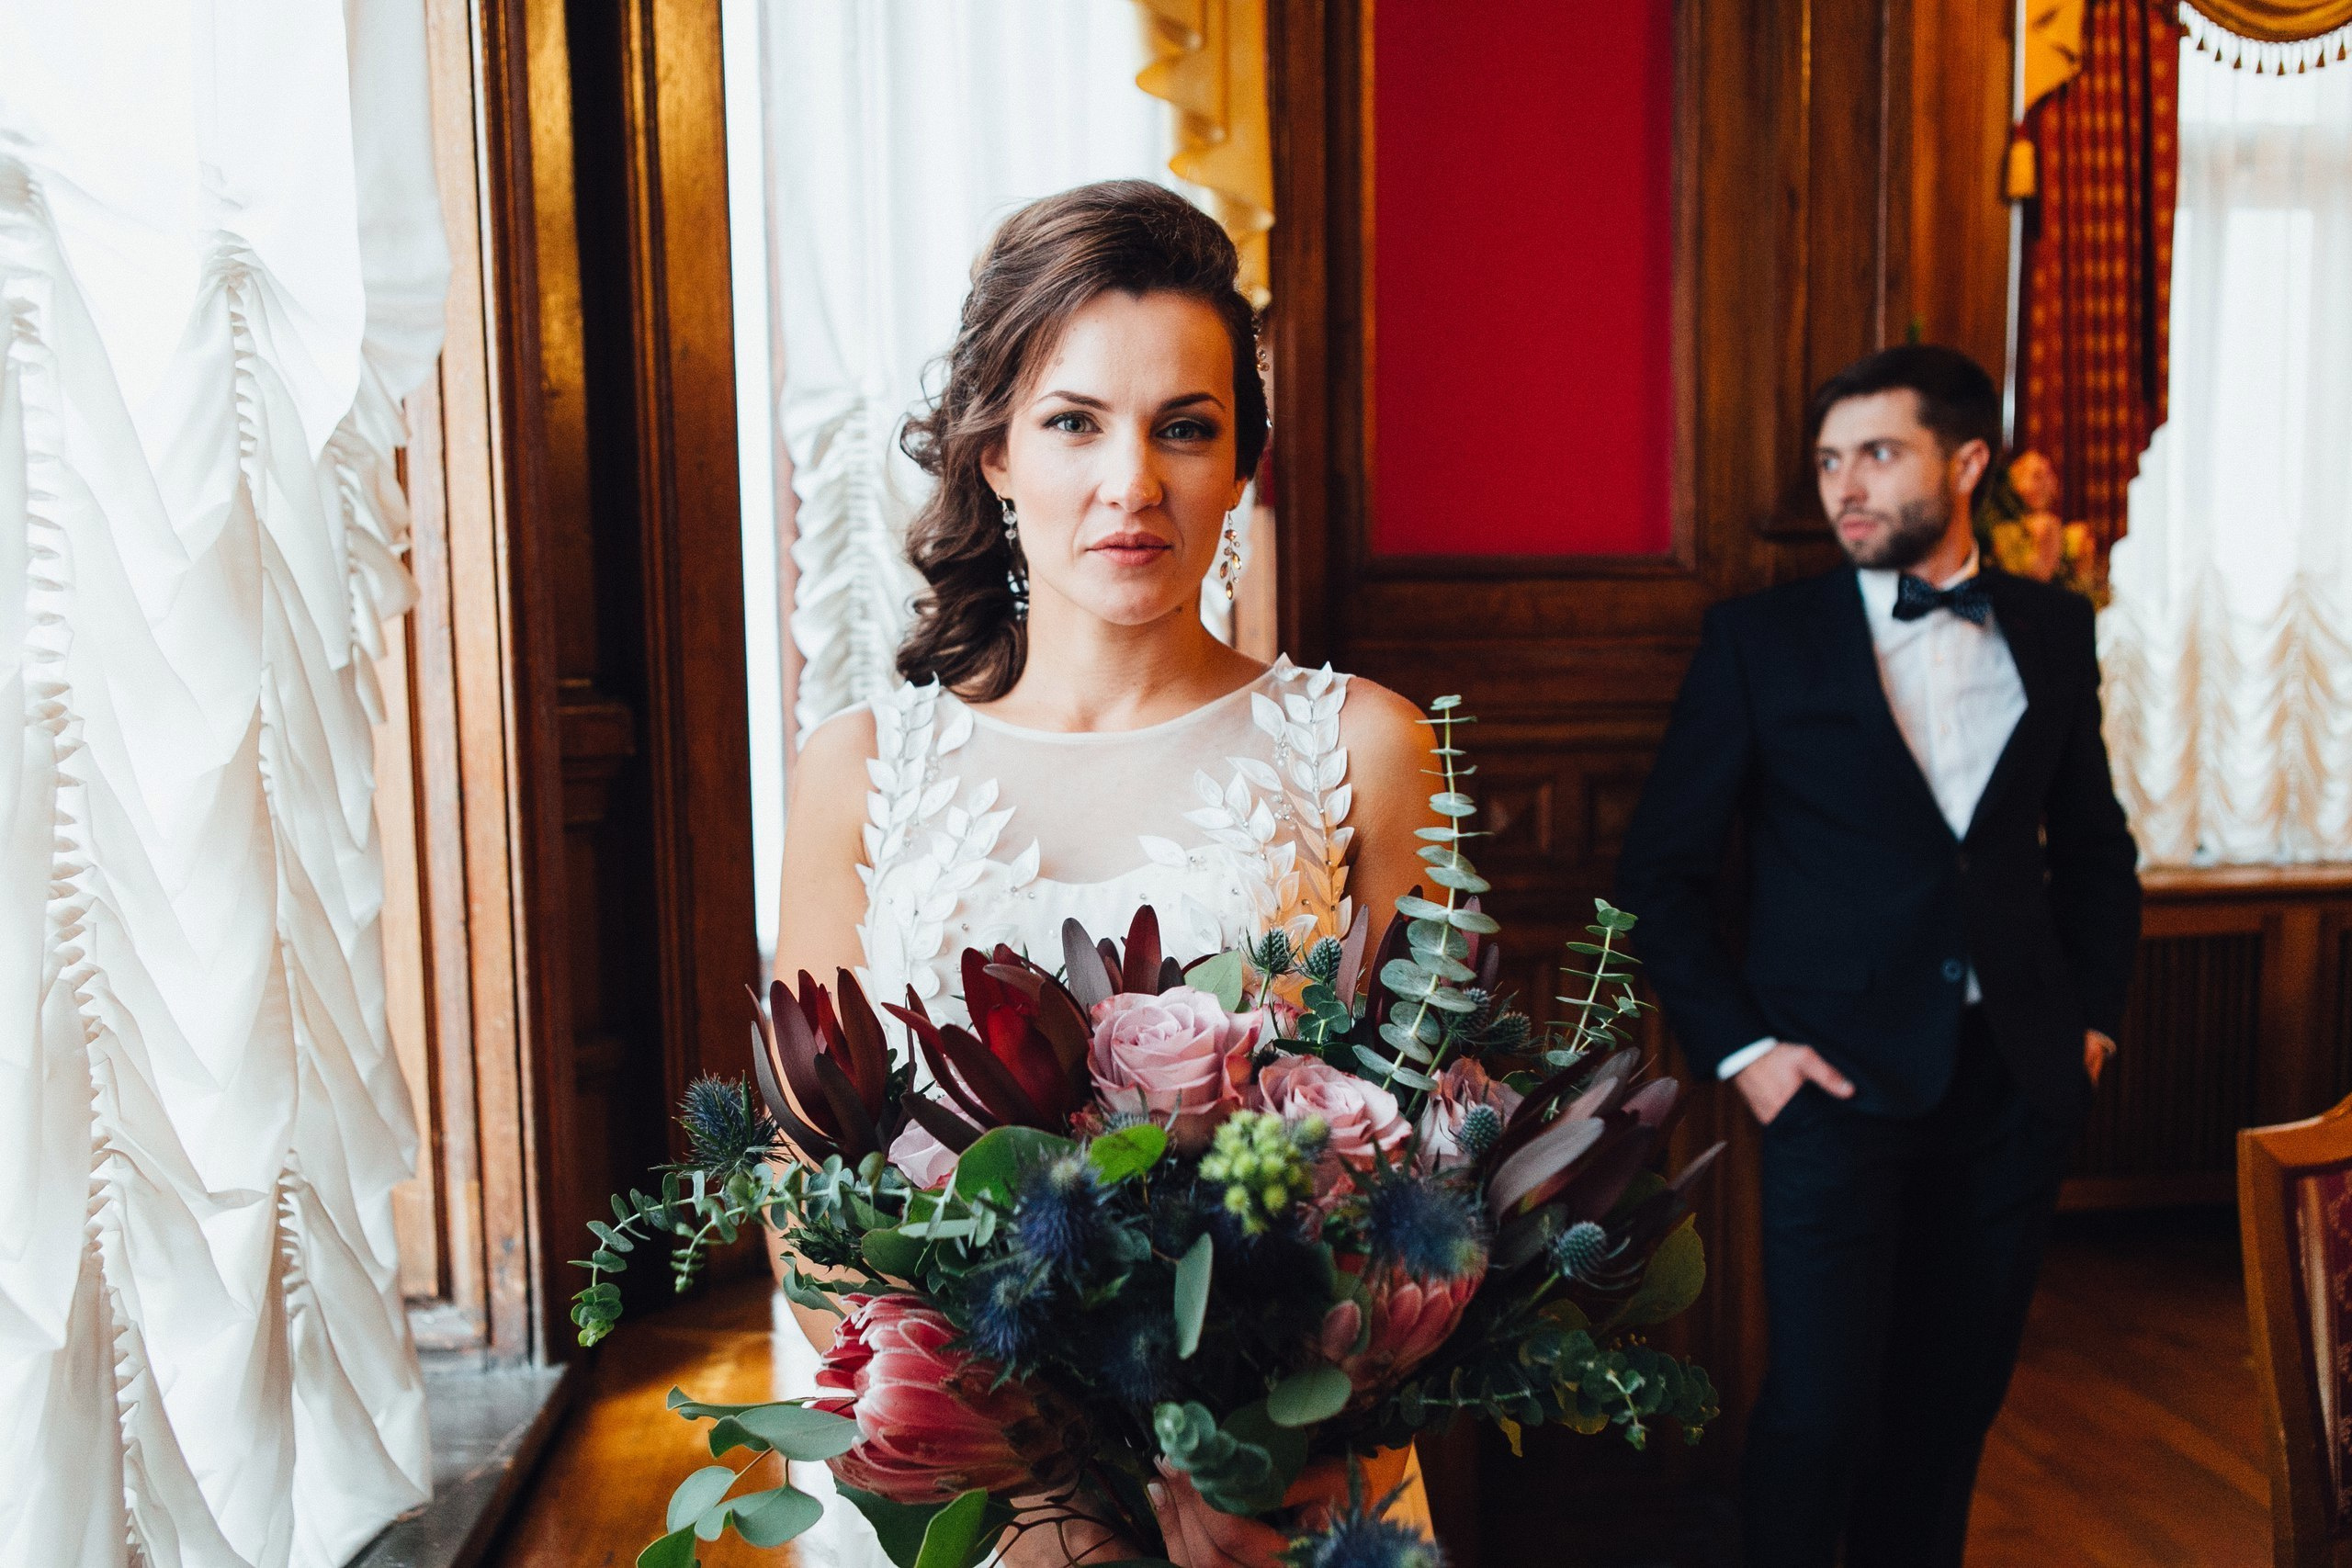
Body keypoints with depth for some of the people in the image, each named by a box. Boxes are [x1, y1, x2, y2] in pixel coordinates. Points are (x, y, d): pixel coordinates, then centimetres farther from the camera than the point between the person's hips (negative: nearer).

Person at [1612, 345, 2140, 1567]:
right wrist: (1738, 1045, -8)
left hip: (2018, 1080, 4)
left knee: (1954, 1398, 13)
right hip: (1843, 1078, -3)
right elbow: (1662, 867, -2)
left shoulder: (2054, 630, 8)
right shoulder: (1759, 638, -3)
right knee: (1820, 1410, -2)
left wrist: (2095, 1013, 10)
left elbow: (2095, 845, 18)